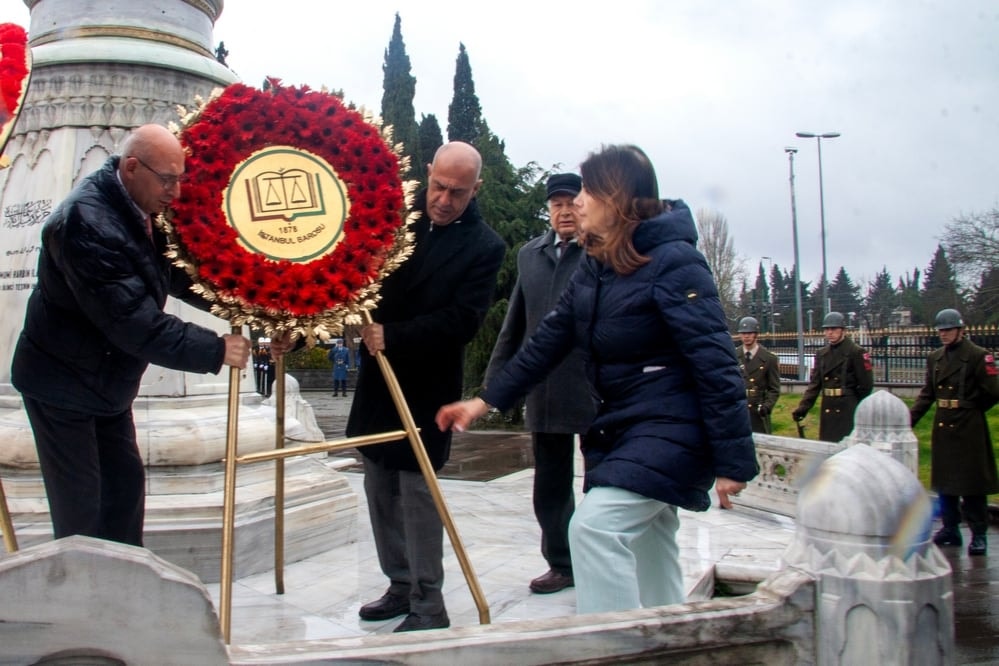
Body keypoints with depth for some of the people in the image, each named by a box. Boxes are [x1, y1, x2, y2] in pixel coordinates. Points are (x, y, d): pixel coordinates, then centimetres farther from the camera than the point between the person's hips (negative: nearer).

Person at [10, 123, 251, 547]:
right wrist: (215, 350, -30)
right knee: (80, 510, -1)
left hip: (106, 380, 9)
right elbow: (133, 323, -33)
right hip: (64, 382, -8)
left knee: (125, 486, 15)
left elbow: (179, 274, 2)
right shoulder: (86, 221, -30)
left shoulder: (141, 208, -5)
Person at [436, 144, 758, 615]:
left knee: (595, 526, -20)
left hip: (669, 430, -8)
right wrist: (486, 400, 3)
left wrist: (733, 461, -20)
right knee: (650, 552, 16)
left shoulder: (674, 262, -16)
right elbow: (547, 342, 10)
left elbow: (715, 363, -19)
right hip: (618, 428, 8)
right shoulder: (594, 269, 9)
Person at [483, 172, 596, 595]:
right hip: (544, 395, 5)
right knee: (550, 487, 14)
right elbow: (515, 323, 15)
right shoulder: (530, 255, 10)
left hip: (597, 392, -5)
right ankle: (562, 564, 30)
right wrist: (495, 378, 11)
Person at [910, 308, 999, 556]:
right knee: (944, 480, 12)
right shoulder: (935, 358, 10)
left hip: (969, 429, -6)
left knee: (972, 481, -1)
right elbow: (927, 393, 10)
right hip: (942, 427, 6)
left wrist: (970, 409, 1)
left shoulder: (978, 356, -9)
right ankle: (950, 529, 23)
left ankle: (978, 534, 8)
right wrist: (910, 418, -1)